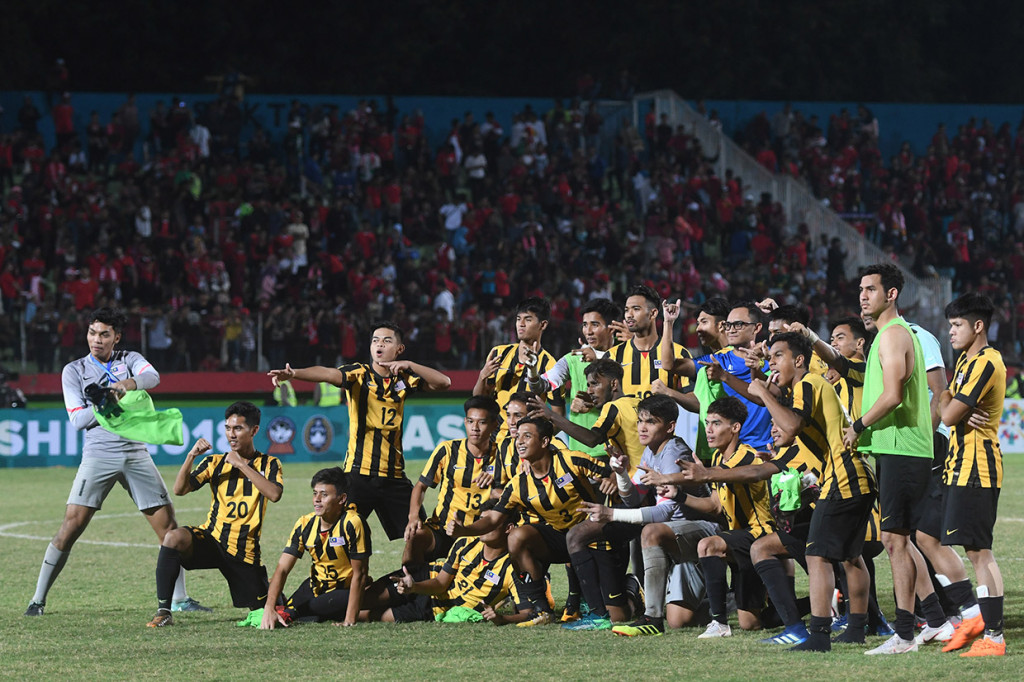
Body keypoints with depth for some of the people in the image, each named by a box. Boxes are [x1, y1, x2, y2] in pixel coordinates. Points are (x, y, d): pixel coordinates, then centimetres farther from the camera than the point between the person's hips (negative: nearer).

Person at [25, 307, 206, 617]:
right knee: (71, 525, -13)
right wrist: (107, 403, -17)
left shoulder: (130, 359, 10)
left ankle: (179, 598, 12)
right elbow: (77, 419, -3)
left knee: (167, 524, 0)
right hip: (98, 455, -2)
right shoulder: (74, 370, 6)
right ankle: (38, 599, -8)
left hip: (135, 453, 2)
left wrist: (128, 384, -33)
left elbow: (152, 376, -13)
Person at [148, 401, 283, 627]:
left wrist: (242, 465, -17)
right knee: (174, 537, -32)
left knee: (262, 610, 1)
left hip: (244, 551, 0)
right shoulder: (215, 462, 8)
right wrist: (191, 456, -16)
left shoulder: (268, 464, 4)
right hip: (211, 539, 0)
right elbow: (179, 489, -2)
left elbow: (274, 494, -18)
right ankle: (163, 612, -28)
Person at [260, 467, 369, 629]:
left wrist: (350, 620, -24)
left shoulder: (352, 524, -23)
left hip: (346, 591, -6)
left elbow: (359, 574, -20)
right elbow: (282, 569, -10)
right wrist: (269, 609, -25)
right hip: (316, 587, 6)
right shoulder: (305, 524, -8)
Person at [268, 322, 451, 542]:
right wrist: (293, 373, -40)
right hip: (358, 473, -3)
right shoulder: (358, 373, -2)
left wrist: (410, 365, -16)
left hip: (394, 475, 3)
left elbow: (443, 383, -2)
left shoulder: (403, 378, 7)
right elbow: (328, 374, -21)